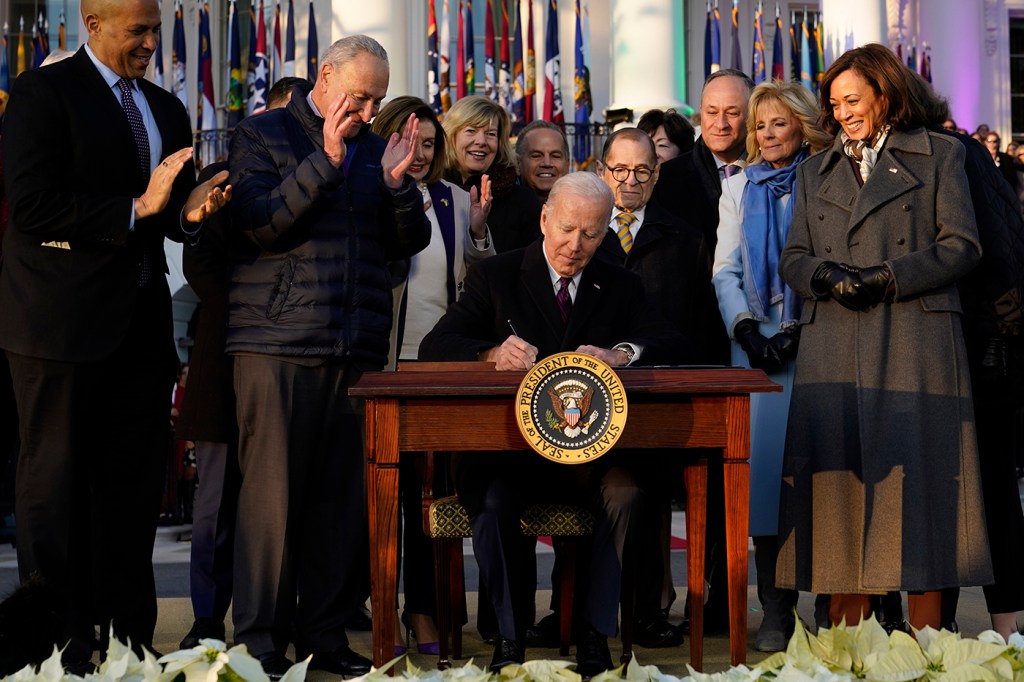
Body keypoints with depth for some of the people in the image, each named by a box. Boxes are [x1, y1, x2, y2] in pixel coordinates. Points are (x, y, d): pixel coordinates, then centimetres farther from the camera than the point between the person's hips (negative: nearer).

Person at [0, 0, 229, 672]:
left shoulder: (168, 110, 16)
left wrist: (191, 212, -2)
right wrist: (135, 209, -18)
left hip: (141, 325, 7)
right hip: (63, 322, -6)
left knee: (135, 486, 9)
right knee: (56, 487, 2)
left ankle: (128, 638, 17)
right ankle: (60, 645, 9)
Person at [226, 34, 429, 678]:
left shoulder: (375, 147, 17)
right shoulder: (262, 136, 4)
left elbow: (410, 243, 14)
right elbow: (261, 223, -10)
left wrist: (397, 183, -4)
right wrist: (326, 159, -15)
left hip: (358, 351, 5)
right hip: (278, 343, -4)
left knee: (344, 495, 4)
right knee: (273, 491, -4)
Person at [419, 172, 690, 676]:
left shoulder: (622, 287, 13)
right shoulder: (495, 276, 7)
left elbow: (674, 347, -1)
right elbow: (435, 346, -3)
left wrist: (620, 354, -23)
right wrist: (494, 353, -25)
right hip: (509, 445, -1)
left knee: (626, 494, -30)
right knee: (492, 504, -32)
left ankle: (594, 633, -13)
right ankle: (510, 632, -10)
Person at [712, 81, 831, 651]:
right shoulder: (740, 188, 16)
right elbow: (726, 269, 13)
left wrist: (800, 331, -11)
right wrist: (746, 327, -3)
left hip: (813, 342, -3)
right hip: (756, 343, 3)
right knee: (764, 461, -4)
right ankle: (776, 610, 2)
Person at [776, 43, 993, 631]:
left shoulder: (940, 155, 10)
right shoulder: (815, 172, 21)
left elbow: (962, 245, 1)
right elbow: (792, 257, 16)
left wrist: (887, 278, -10)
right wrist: (826, 274, -7)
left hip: (915, 345, -3)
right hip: (834, 351, 3)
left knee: (917, 480, -6)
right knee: (842, 477, -2)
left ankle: (926, 640, -1)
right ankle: (848, 631, 3)